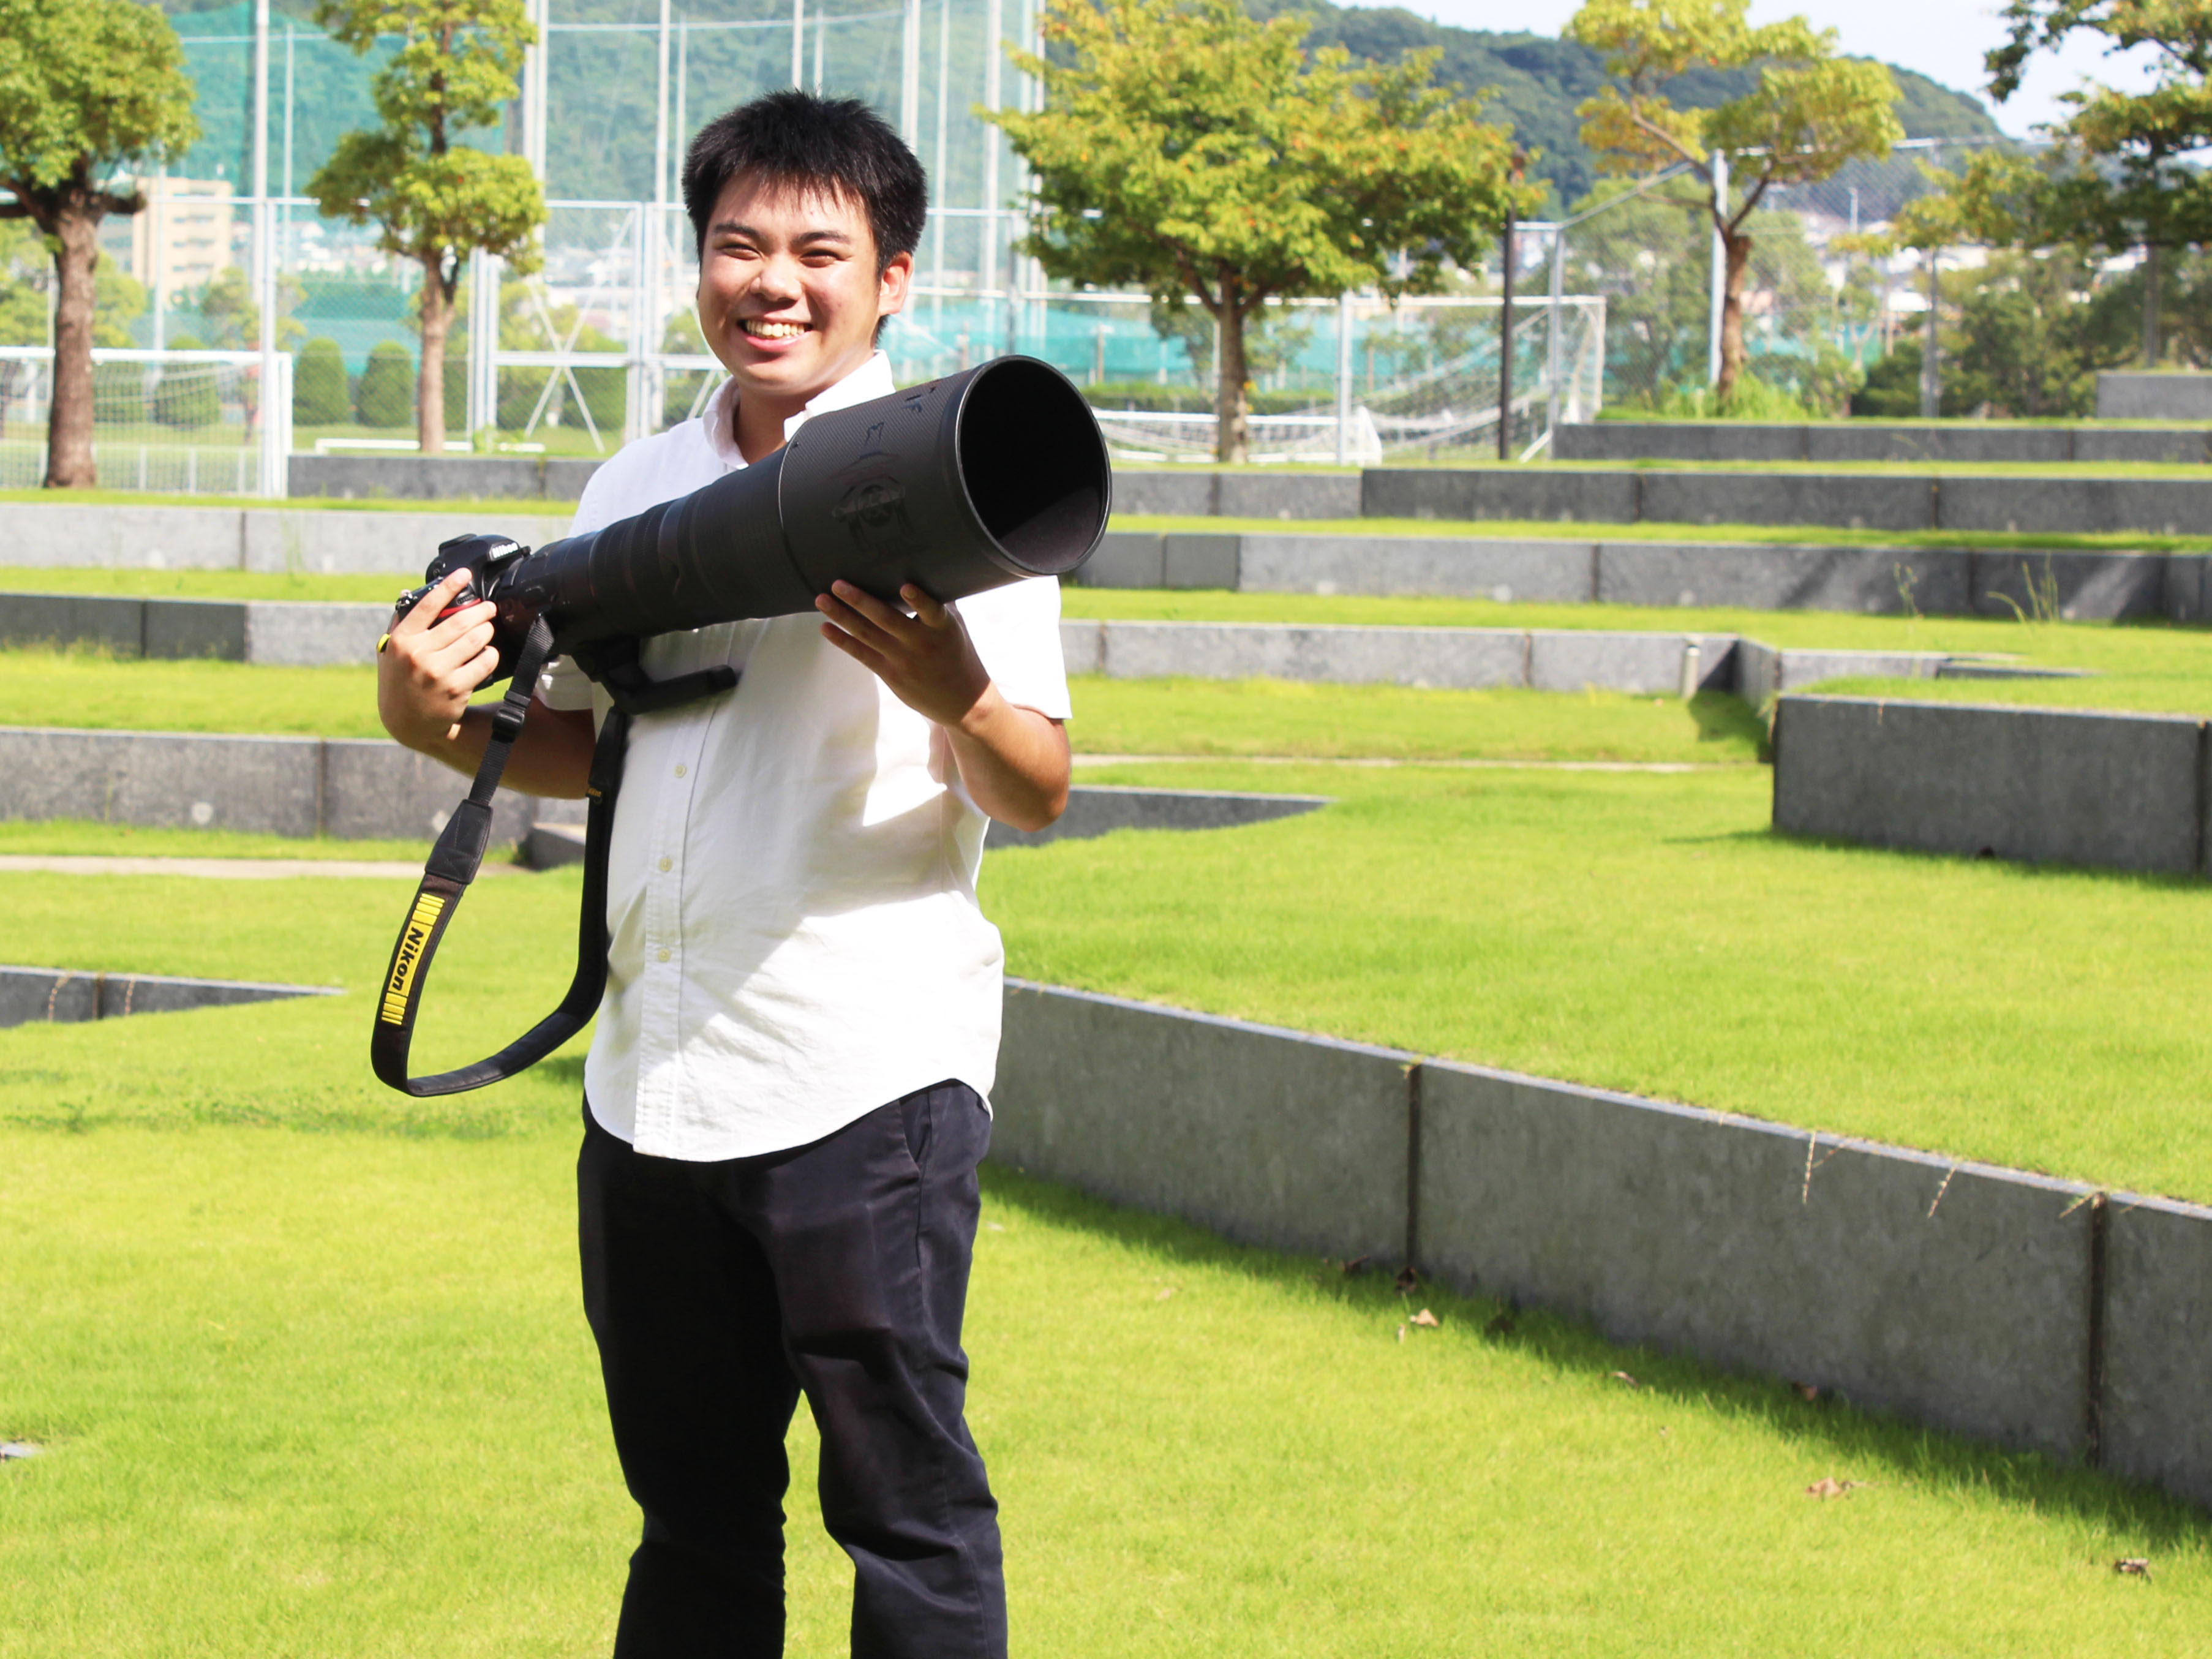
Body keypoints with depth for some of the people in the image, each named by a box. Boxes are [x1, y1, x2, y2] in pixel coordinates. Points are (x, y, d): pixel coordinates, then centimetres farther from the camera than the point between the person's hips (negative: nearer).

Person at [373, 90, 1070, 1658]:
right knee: (694, 1503, 15)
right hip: (655, 1081, 6)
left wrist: (954, 695, -30)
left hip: (871, 1073, -6)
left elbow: (1037, 792, -9)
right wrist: (441, 722, 4)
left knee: (905, 1496, -5)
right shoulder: (640, 487, 14)